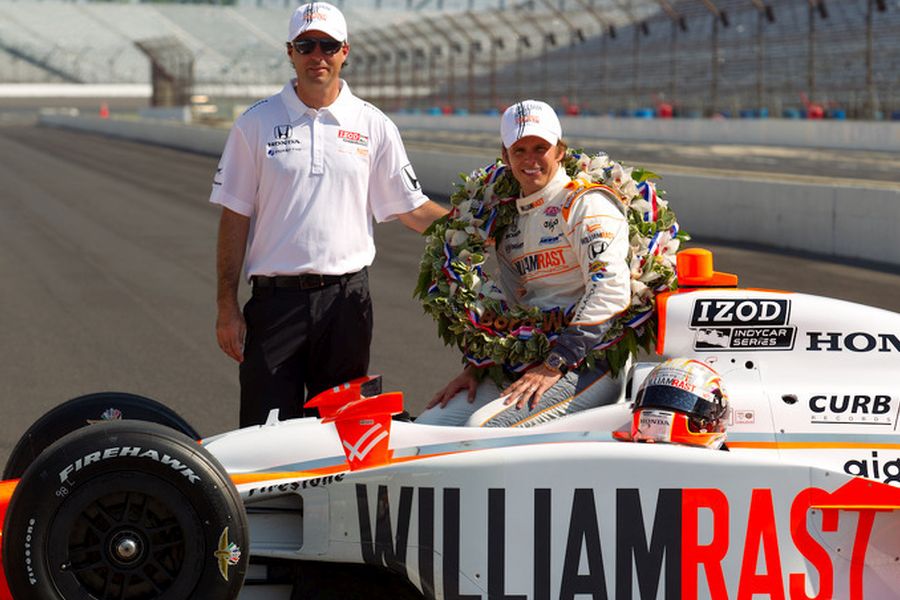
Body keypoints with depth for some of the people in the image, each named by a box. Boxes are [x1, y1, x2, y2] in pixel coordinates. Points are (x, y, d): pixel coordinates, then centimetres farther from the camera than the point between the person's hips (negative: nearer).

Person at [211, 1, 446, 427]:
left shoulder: (374, 126, 7)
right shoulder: (256, 124, 3)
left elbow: (411, 208, 11)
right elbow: (235, 218, 3)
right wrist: (227, 305, -1)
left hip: (346, 299, 2)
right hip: (275, 298, -1)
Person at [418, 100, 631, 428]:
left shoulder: (586, 203, -5)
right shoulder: (510, 223, 20)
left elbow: (610, 289, -18)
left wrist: (556, 365, -20)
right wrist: (475, 367, 10)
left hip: (587, 361, -8)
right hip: (524, 361, 8)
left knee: (483, 427, -30)